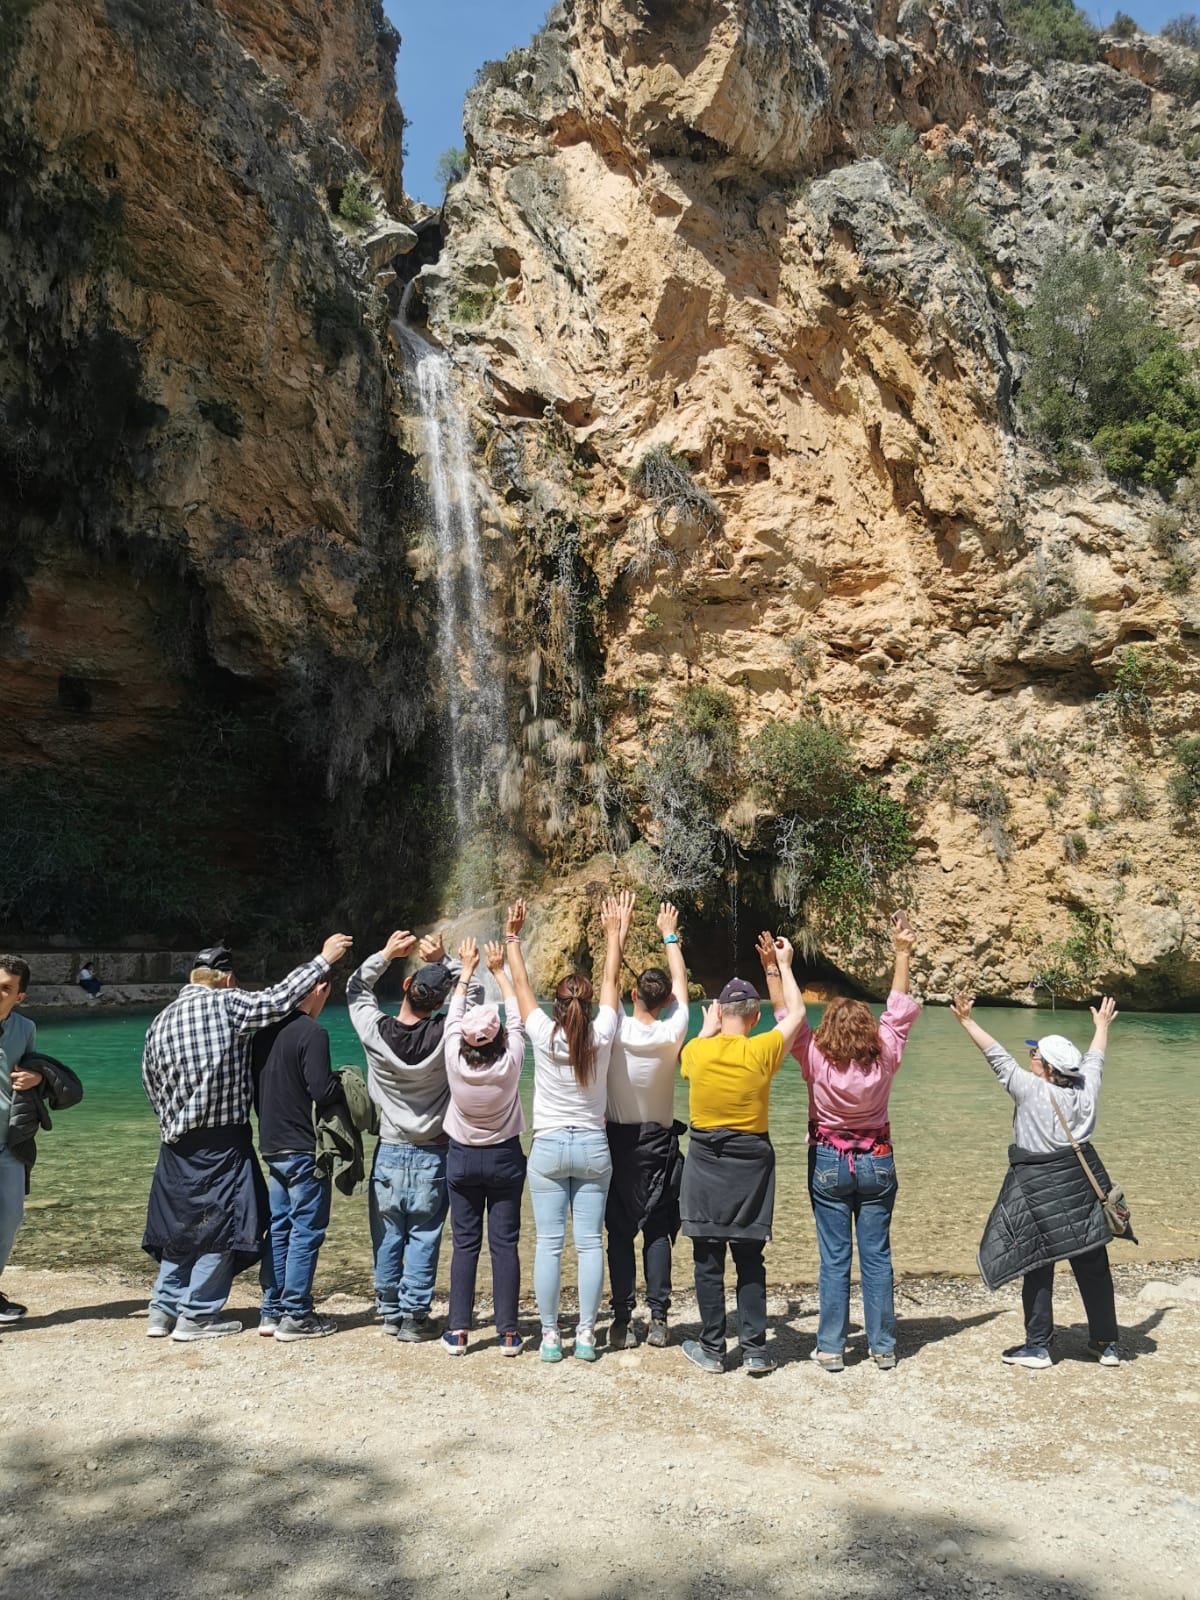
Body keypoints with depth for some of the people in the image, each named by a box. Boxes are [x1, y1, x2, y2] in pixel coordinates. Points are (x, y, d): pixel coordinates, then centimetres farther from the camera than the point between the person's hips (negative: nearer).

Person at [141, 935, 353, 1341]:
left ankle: (164, 1309, 23)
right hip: (222, 1141, -7)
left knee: (181, 1224, 18)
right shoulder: (226, 1004, -9)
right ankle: (197, 1316, 10)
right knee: (219, 1225, 4)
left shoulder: (161, 1021, 10)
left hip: (177, 1143, 7)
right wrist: (324, 959, -6)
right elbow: (279, 999, -13)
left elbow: (152, 1085, 14)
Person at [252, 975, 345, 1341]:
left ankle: (272, 1311, 21)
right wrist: (346, 1089, -2)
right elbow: (322, 1092, -22)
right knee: (306, 1230, 1)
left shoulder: (264, 1030, 8)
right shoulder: (311, 1032, -17)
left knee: (278, 1227, 15)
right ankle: (295, 1316, 5)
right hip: (304, 1148, -8)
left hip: (271, 1146, 8)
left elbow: (254, 1087, 15)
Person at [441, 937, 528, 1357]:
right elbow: (517, 1016, -4)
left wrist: (467, 970, 11)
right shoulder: (510, 1062, -18)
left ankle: (458, 1331, 10)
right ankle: (508, 1332, 7)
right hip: (504, 1157, -1)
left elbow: (452, 1016, 0)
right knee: (505, 1243, 4)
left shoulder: (455, 1060, -16)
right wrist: (499, 970, 6)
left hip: (462, 1157, 1)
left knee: (465, 1242, 7)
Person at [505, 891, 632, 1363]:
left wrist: (512, 937, 9)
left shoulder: (543, 1034, -11)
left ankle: (550, 1336, 8)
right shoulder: (602, 1035, -8)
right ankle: (585, 1334, 9)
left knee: (548, 1244, 3)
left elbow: (521, 984, 0)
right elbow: (612, 982, 4)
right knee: (590, 1243, 5)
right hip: (592, 1146, 1)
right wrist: (615, 932, 13)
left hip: (549, 1147, -1)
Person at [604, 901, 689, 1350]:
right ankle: (658, 1319, 6)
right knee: (658, 1231, 7)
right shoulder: (671, 1035, -12)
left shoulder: (615, 1030, -14)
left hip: (617, 1140, 0)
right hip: (658, 1142, 0)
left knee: (619, 1232, 5)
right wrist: (670, 935, 14)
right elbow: (681, 984, 2)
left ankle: (623, 1322, 6)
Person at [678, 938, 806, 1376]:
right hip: (750, 1163, 0)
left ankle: (712, 1349, 15)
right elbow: (796, 1014, 8)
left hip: (705, 1163, 0)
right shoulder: (762, 1051, -9)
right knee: (749, 1259, 10)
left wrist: (709, 1027, 31)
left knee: (708, 1260, 7)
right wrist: (784, 966, 15)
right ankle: (755, 1350, 12)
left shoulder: (697, 1051, -7)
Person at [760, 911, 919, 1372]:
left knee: (834, 1259, 5)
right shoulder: (884, 1058, -11)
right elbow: (900, 1009, -2)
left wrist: (773, 971, -6)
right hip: (876, 1161, 1)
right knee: (877, 1257, 8)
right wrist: (903, 952, 3)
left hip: (829, 1163, -1)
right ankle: (883, 1347, 16)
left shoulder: (817, 1061, -16)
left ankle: (831, 1348, 10)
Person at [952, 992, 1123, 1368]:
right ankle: (1107, 1343, 24)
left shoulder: (1030, 1089, -15)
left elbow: (997, 1056, -11)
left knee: (1038, 1269, 5)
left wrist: (967, 1021, -4)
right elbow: (1094, 1059, 18)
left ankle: (1038, 1346, 12)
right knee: (1093, 1267, 13)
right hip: (1081, 1187, 5)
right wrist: (1102, 1026, 36)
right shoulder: (1086, 1089, 0)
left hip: (1038, 1191, -5)